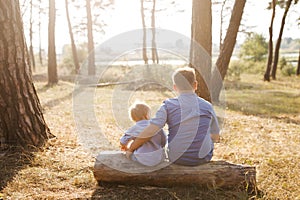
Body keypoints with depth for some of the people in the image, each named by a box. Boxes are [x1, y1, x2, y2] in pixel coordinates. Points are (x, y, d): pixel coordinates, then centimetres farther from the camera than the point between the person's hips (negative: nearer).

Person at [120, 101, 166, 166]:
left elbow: (122, 142, 8)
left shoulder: (134, 129, -1)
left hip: (142, 160, -1)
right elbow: (163, 142, 9)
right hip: (158, 159, 2)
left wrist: (125, 147, 32)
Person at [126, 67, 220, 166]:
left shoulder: (168, 106, -11)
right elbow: (216, 137, 5)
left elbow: (149, 132, -20)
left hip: (177, 159, 0)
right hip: (204, 158, 1)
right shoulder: (207, 106, -5)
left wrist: (131, 149, -8)